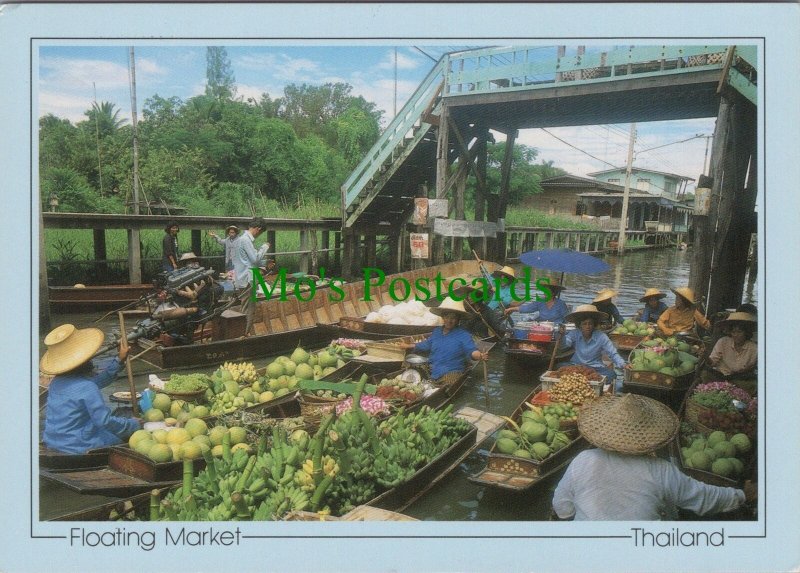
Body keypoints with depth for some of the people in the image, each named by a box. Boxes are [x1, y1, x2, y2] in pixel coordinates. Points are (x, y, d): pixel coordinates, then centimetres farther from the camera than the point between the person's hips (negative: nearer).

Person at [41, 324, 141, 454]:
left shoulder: (57, 381, 4)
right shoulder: (87, 388, -25)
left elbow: (97, 379, 16)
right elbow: (105, 421, -22)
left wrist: (119, 360, 10)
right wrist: (133, 424, -8)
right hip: (78, 446, -8)